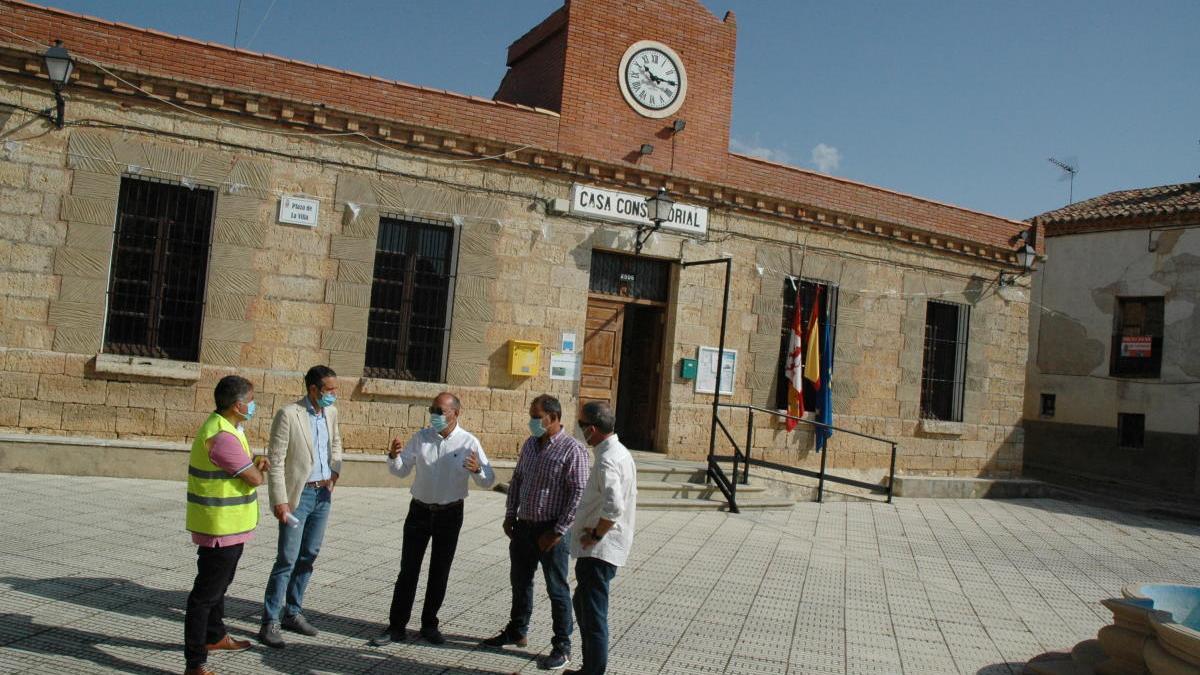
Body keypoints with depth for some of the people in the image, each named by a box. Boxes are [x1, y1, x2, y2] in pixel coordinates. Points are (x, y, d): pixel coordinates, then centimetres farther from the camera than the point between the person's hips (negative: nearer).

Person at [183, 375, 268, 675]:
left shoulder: (221, 427, 8)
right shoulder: (222, 437, -27)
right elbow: (254, 478, -21)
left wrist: (254, 462, -2)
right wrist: (257, 467, 0)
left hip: (227, 526, 11)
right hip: (221, 528, -11)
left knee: (219, 584, 26)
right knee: (207, 592, -2)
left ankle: (215, 636, 44)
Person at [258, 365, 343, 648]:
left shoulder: (331, 413, 6)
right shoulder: (288, 414, -14)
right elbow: (276, 460, -14)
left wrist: (335, 471, 10)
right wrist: (280, 500, -17)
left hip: (323, 493, 7)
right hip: (298, 494, -6)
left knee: (308, 556, 13)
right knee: (287, 559, -4)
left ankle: (293, 612, 26)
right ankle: (270, 622, 6)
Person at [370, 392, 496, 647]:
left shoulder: (469, 442, -8)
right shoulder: (421, 437, -2)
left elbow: (488, 481, -9)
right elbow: (401, 471, 4)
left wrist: (477, 470, -31)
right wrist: (394, 456, -17)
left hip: (450, 514, -1)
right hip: (420, 510, 1)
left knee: (440, 572, 10)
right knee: (408, 569, 3)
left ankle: (429, 625, 24)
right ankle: (397, 626, 12)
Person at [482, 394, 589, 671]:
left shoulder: (572, 449, -15)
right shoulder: (530, 444, 8)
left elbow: (579, 493, -19)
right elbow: (516, 480, 17)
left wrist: (558, 531, -19)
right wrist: (510, 515, 11)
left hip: (551, 531, -7)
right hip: (524, 526, 7)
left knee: (557, 590, 4)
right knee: (520, 582, 20)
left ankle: (562, 647, 16)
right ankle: (517, 631, 39)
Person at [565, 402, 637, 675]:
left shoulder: (607, 460, -22)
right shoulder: (620, 452, 10)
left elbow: (613, 507, -35)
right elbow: (621, 501, 19)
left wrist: (596, 534, -19)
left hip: (599, 549, -11)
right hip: (605, 547, 11)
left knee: (593, 615, -1)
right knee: (582, 603, 22)